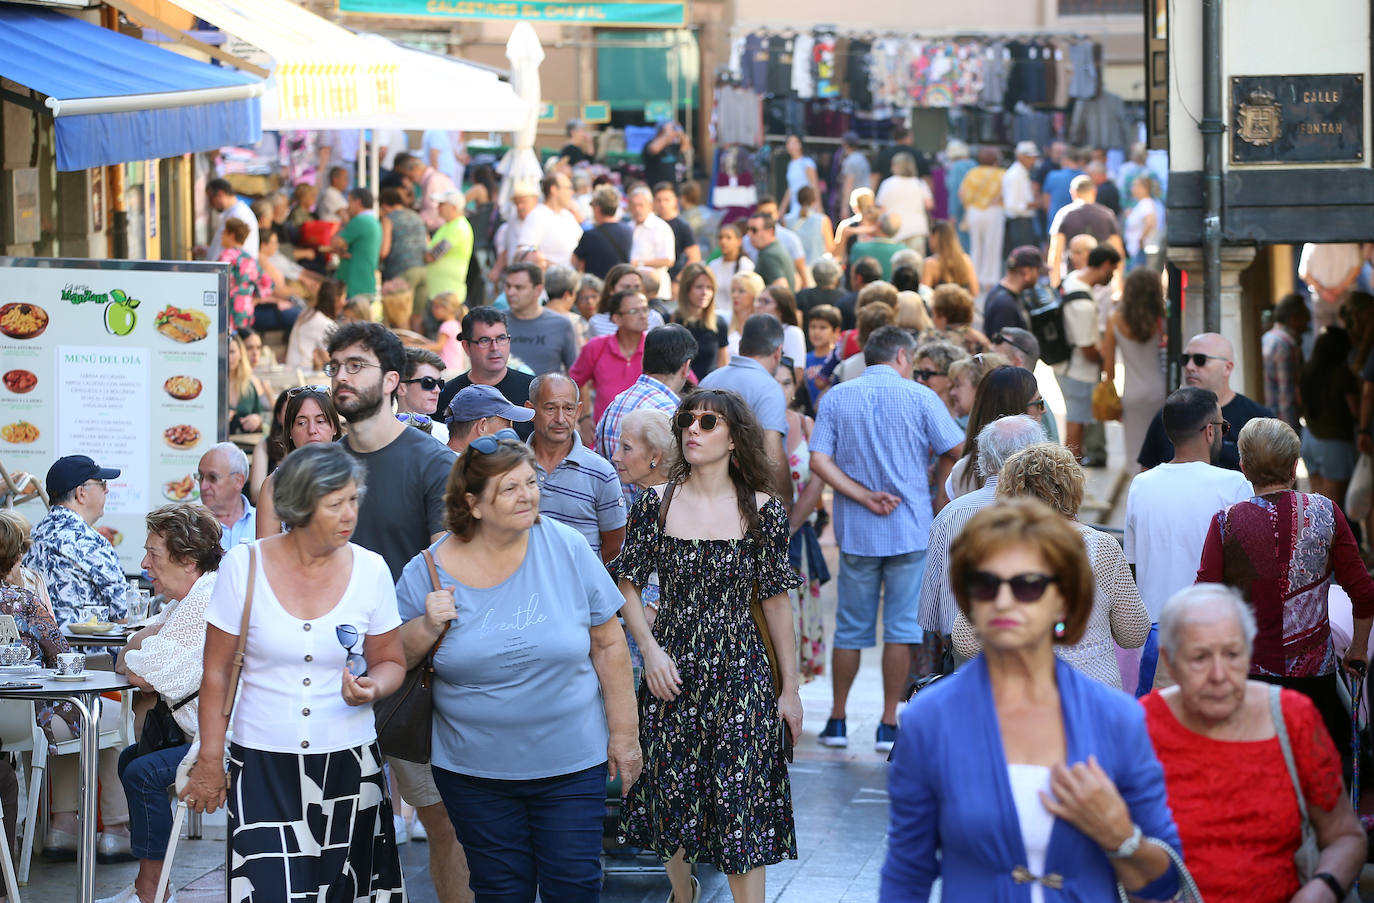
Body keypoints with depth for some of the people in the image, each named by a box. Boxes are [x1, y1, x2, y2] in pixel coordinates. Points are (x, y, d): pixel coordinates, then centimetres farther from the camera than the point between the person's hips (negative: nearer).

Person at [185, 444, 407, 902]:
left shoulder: (370, 569, 0)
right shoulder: (244, 565, -5)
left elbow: (391, 662, 11)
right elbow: (217, 672, 2)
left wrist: (372, 688, -12)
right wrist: (210, 760, 1)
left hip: (348, 762, 2)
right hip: (263, 765, -2)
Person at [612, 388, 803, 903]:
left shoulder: (762, 510, -2)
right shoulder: (657, 504, 0)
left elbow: (776, 601, 2)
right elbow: (628, 584, 6)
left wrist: (789, 688, 3)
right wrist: (651, 650, -8)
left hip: (740, 672, -1)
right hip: (672, 668, 1)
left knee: (741, 803, -4)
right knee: (670, 797, 9)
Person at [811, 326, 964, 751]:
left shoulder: (836, 397, 2)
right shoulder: (920, 397, -4)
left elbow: (819, 461, -8)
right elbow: (955, 451, -3)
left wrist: (863, 496, -9)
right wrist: (940, 489, 15)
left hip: (856, 530, 2)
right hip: (910, 529, -2)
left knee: (851, 627, 11)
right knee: (902, 626, 3)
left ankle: (837, 720, 17)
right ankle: (889, 725, 2)